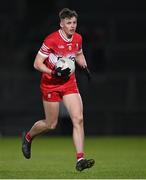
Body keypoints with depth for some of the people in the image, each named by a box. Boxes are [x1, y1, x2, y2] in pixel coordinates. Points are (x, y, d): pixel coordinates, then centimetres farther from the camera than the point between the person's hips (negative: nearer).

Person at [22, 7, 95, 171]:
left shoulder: (78, 39, 0)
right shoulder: (52, 40, -18)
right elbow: (37, 64, -16)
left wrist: (84, 66, 3)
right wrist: (53, 73, -29)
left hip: (69, 83, 5)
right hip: (50, 84, -4)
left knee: (78, 119, -12)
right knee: (51, 124, 6)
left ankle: (80, 159, -13)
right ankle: (28, 137, 38)